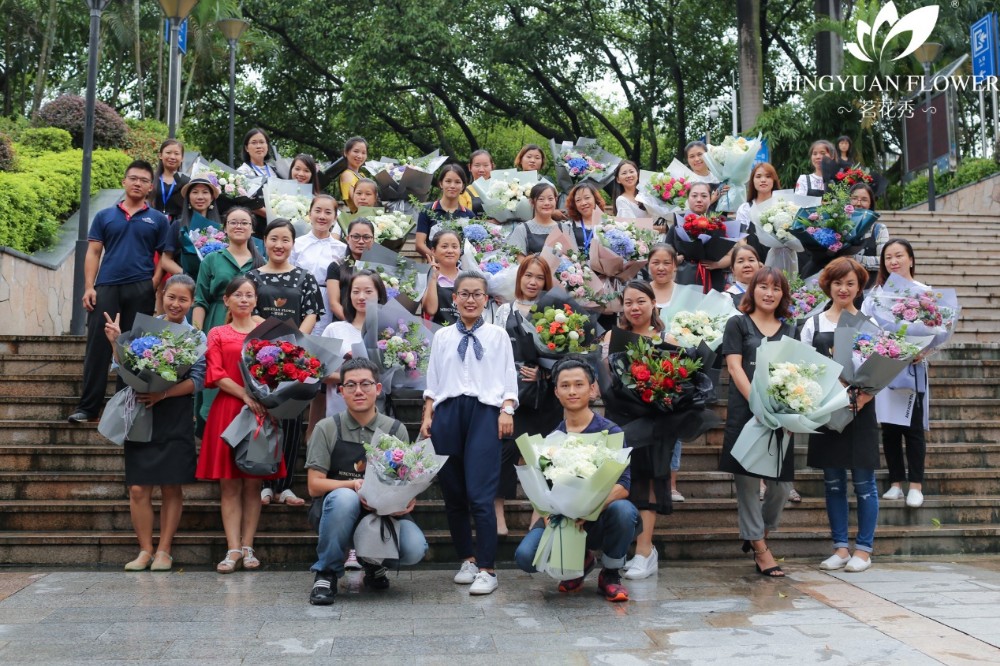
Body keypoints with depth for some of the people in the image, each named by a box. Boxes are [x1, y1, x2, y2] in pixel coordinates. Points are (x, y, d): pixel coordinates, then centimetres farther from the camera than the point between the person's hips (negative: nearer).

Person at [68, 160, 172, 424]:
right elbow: (93, 253, 8)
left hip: (141, 291, 0)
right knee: (98, 346, -2)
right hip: (106, 288, 1)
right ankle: (87, 406, 1)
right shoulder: (104, 216, 12)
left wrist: (153, 286, -10)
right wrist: (89, 287, -3)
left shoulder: (158, 220, 10)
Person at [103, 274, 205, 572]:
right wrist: (117, 343, -7)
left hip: (176, 416, -1)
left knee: (171, 488, 3)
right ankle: (145, 550, 12)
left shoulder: (196, 337, 3)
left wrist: (164, 393, -17)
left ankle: (164, 551, 14)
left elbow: (197, 380, -5)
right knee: (138, 488, -1)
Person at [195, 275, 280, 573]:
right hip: (227, 410, 0)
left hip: (261, 411, 1)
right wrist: (245, 395, -14)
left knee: (253, 483, 2)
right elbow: (216, 375, 0)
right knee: (229, 484, -1)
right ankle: (233, 549, 1)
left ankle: (248, 547, 8)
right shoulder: (217, 334, 11)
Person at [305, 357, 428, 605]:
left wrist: (408, 500, -20)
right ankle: (326, 574, -13)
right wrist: (355, 484, -23)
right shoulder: (327, 429, -1)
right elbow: (315, 485, -7)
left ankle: (374, 562, 10)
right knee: (345, 497, -36)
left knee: (414, 549, -27)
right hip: (337, 512, -1)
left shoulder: (395, 430, 4)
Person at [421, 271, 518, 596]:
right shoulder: (442, 336, 15)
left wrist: (507, 411, -7)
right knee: (452, 493, 6)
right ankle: (467, 559, 21)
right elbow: (432, 381, 15)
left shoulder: (498, 335, 10)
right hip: (447, 413, 3)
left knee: (480, 494, -12)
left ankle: (487, 569, -5)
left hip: (484, 412, -3)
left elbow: (508, 378, 6)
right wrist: (427, 416, 6)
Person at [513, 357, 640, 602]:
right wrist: (547, 513, -19)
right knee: (525, 556, -23)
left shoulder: (610, 431, -7)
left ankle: (610, 575, -4)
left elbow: (623, 485, -16)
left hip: (601, 517, -2)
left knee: (622, 510, -36)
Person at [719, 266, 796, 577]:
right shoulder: (738, 324, 6)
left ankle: (756, 535, 27)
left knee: (782, 483, 3)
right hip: (745, 412, -4)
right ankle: (760, 549, 8)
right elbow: (734, 366, -4)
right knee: (747, 480, -2)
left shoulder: (790, 331, 17)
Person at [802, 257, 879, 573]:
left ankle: (864, 549, 14)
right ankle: (840, 547, 18)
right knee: (833, 483, 8)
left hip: (860, 412, -2)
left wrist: (864, 397, -17)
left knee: (863, 482, 3)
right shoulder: (813, 324, 7)